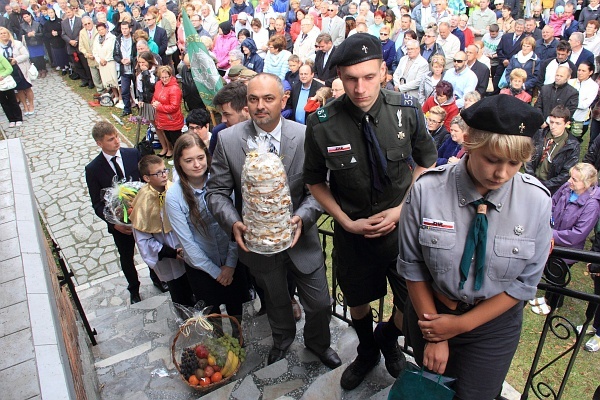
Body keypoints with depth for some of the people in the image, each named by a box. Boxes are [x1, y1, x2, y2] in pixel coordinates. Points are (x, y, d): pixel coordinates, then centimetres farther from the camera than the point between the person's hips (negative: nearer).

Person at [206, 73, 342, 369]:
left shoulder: (306, 136, -13)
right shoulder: (228, 140, -13)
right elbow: (217, 192, -7)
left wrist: (302, 217, -27)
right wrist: (233, 223, -24)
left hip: (299, 237, 0)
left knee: (320, 303, 14)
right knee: (276, 301, 26)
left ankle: (318, 343, 50)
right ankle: (282, 339, 60)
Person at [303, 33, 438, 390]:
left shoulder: (407, 110, -15)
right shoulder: (322, 124, -19)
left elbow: (427, 160, 1)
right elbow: (315, 180, -3)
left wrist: (403, 208, -10)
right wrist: (347, 222, -10)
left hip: (402, 225, 1)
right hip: (352, 230, 0)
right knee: (358, 301, 20)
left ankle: (388, 338, 47)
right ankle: (367, 352, 54)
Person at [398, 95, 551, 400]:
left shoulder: (536, 200, -18)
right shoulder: (427, 190, -22)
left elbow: (525, 281, -8)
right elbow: (412, 265, -12)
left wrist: (461, 324, -12)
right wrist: (434, 335, -10)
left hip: (493, 321, 0)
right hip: (430, 311, 0)